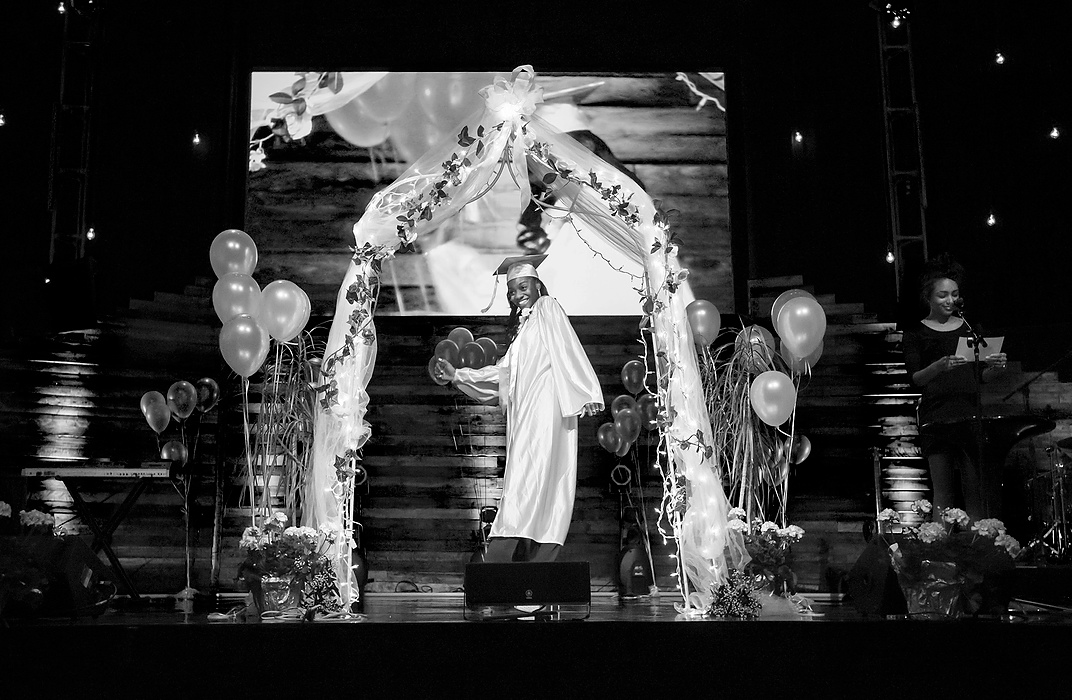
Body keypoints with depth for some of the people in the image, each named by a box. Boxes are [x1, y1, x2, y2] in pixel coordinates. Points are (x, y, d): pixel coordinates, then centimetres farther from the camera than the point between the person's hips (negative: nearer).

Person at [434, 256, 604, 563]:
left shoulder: (548, 308, 5)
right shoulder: (520, 325, 28)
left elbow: (568, 351, -8)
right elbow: (502, 371, 27)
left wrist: (586, 394, -20)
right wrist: (457, 374, 20)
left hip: (544, 406, -8)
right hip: (523, 412, 8)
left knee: (524, 483, -16)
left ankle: (499, 555, -24)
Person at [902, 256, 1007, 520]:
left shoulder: (970, 327, 18)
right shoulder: (916, 333, 7)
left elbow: (980, 376, 19)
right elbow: (914, 378, -4)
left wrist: (994, 366, -3)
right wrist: (940, 366, -23)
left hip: (971, 415, 3)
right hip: (936, 416, -3)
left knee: (976, 492, -3)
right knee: (943, 493, -6)